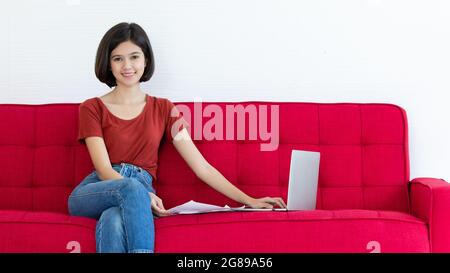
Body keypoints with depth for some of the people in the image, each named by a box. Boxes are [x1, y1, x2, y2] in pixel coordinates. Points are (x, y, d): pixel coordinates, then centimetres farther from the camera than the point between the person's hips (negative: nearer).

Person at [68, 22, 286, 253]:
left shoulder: (163, 109, 13)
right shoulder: (92, 108, 7)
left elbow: (202, 167, 8)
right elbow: (104, 169, -5)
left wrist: (249, 200, 0)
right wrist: (145, 195, -23)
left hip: (140, 195, 1)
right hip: (95, 192, 0)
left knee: (114, 220, -37)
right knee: (132, 187, -37)